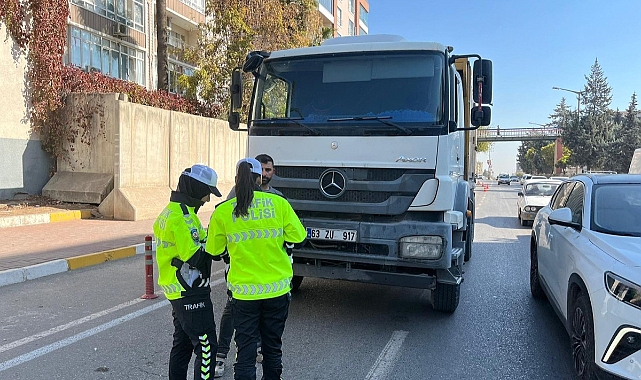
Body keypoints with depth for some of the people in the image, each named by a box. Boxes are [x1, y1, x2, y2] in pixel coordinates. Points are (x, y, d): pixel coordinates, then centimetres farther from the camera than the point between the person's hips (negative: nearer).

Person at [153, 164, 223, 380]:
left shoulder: (172, 210, 11)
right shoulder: (181, 216, -21)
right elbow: (194, 258, -23)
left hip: (178, 292, 10)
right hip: (190, 293, -10)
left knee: (183, 343, 20)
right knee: (206, 346, -4)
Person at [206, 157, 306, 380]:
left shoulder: (223, 211, -7)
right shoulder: (279, 203, -7)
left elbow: (214, 249, 2)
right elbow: (298, 236, 0)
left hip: (244, 291, -1)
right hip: (277, 288, 1)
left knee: (246, 351, 9)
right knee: (273, 347, 20)